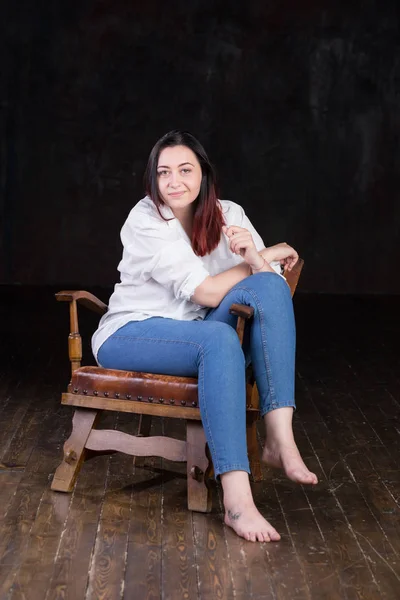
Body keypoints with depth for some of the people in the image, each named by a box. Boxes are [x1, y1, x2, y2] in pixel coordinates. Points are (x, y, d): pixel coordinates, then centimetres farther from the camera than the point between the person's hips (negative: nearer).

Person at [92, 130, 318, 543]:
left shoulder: (227, 214, 4)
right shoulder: (145, 220, -13)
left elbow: (271, 277, -6)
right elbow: (207, 293, -19)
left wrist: (255, 255, -29)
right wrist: (269, 254, -10)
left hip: (195, 336, 5)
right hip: (129, 335, -5)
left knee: (270, 287, -21)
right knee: (219, 340, -37)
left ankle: (280, 439, -32)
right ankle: (237, 500, -45)